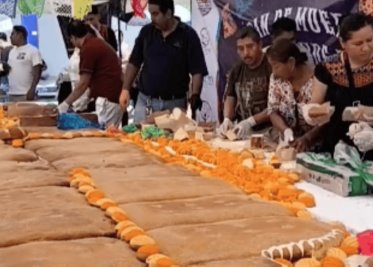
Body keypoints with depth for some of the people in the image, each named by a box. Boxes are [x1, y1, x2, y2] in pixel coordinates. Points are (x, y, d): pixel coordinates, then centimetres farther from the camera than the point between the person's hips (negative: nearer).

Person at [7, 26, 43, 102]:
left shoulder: (33, 51, -6)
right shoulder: (12, 51, 16)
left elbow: (37, 72, -11)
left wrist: (32, 89, -18)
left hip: (26, 94, -7)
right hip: (12, 94, 8)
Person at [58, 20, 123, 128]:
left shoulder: (88, 48, -12)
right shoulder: (99, 43, 16)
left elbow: (83, 83, -12)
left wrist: (66, 104, -3)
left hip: (108, 99, -9)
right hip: (116, 97, 9)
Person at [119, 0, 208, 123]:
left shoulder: (188, 35, -5)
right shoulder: (146, 32, 4)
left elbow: (197, 71, -6)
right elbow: (134, 63, 10)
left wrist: (194, 97, -18)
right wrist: (125, 89, 1)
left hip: (175, 103, -3)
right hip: (145, 101, 3)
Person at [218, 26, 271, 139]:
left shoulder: (271, 67, -10)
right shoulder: (236, 70, 13)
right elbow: (230, 97, 14)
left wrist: (250, 122, -17)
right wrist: (227, 119, -5)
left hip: (268, 131, -5)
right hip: (243, 132, 5)